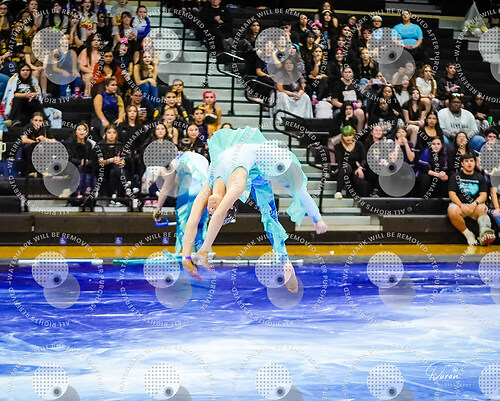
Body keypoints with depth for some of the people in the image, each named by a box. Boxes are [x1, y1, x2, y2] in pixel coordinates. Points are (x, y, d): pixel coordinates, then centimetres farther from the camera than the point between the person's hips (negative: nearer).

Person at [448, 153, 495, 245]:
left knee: (482, 210, -37)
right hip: (458, 204, 0)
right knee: (452, 212, -38)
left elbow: (483, 195, 7)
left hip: (475, 205, 0)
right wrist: (461, 206, -18)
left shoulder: (480, 177, 17)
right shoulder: (456, 177, 11)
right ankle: (467, 234, -24)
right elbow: (451, 194, 0)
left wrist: (474, 204, -15)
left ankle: (484, 234, -64)